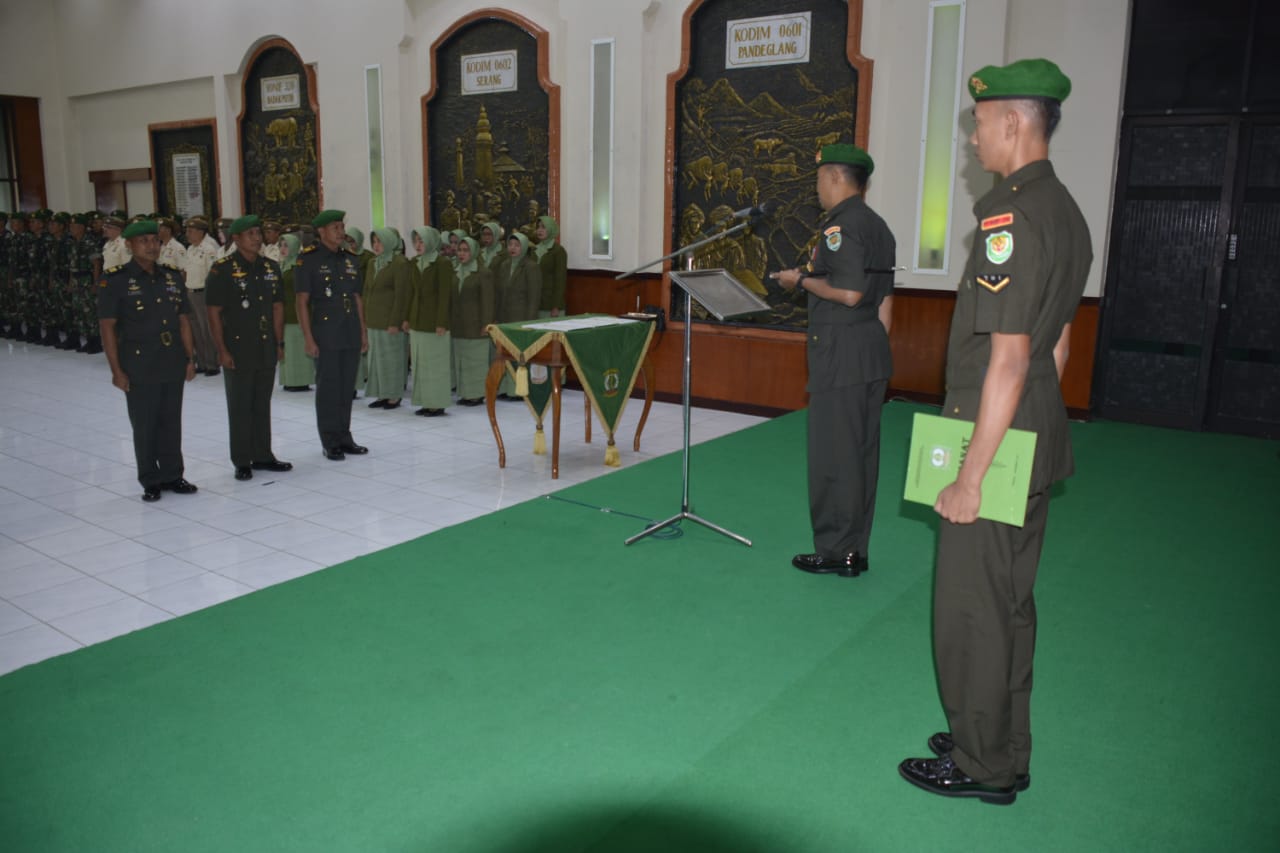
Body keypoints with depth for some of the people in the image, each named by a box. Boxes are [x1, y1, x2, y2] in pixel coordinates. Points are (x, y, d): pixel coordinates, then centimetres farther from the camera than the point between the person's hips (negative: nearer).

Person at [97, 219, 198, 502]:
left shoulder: (172, 277, 8)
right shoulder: (114, 280, -6)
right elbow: (107, 327, -7)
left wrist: (189, 358, 8)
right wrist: (116, 370, -11)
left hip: (173, 366, 4)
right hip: (139, 369, -4)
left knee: (171, 423, 11)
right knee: (144, 426, 5)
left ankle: (172, 475, 23)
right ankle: (150, 481, 17)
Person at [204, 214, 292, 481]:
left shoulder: (270, 267, 8)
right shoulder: (222, 269, -8)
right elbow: (214, 313, -9)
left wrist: (279, 343, 9)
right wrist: (222, 350, -12)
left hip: (267, 349, 5)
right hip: (238, 351, -5)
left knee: (262, 405, 13)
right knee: (240, 407, 4)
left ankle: (262, 456, 23)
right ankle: (242, 462, 13)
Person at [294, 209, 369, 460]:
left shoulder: (350, 258, 11)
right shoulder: (308, 260, -6)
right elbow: (302, 301, -8)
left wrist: (363, 332, 11)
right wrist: (308, 337, -13)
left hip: (351, 335, 5)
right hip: (325, 335, -5)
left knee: (347, 387, 10)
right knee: (328, 389, 2)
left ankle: (344, 437, 21)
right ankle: (330, 442, 10)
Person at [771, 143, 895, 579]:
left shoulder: (840, 223, -13)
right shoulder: (878, 225, 15)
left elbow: (848, 292, -22)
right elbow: (884, 299, 17)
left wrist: (801, 280, -8)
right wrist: (875, 346, 21)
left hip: (840, 352, -9)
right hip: (873, 351, 9)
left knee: (832, 454, -1)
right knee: (862, 452, 12)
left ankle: (834, 551, 8)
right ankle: (855, 550, 21)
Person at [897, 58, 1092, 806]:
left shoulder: (1011, 214, -20)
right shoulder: (1067, 212, 11)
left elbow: (1008, 360, -23)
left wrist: (971, 477, -20)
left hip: (998, 439, -10)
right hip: (1041, 437, 10)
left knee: (971, 609, 4)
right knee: (1012, 603, 19)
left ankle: (982, 766, 21)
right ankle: (1004, 749, 34)